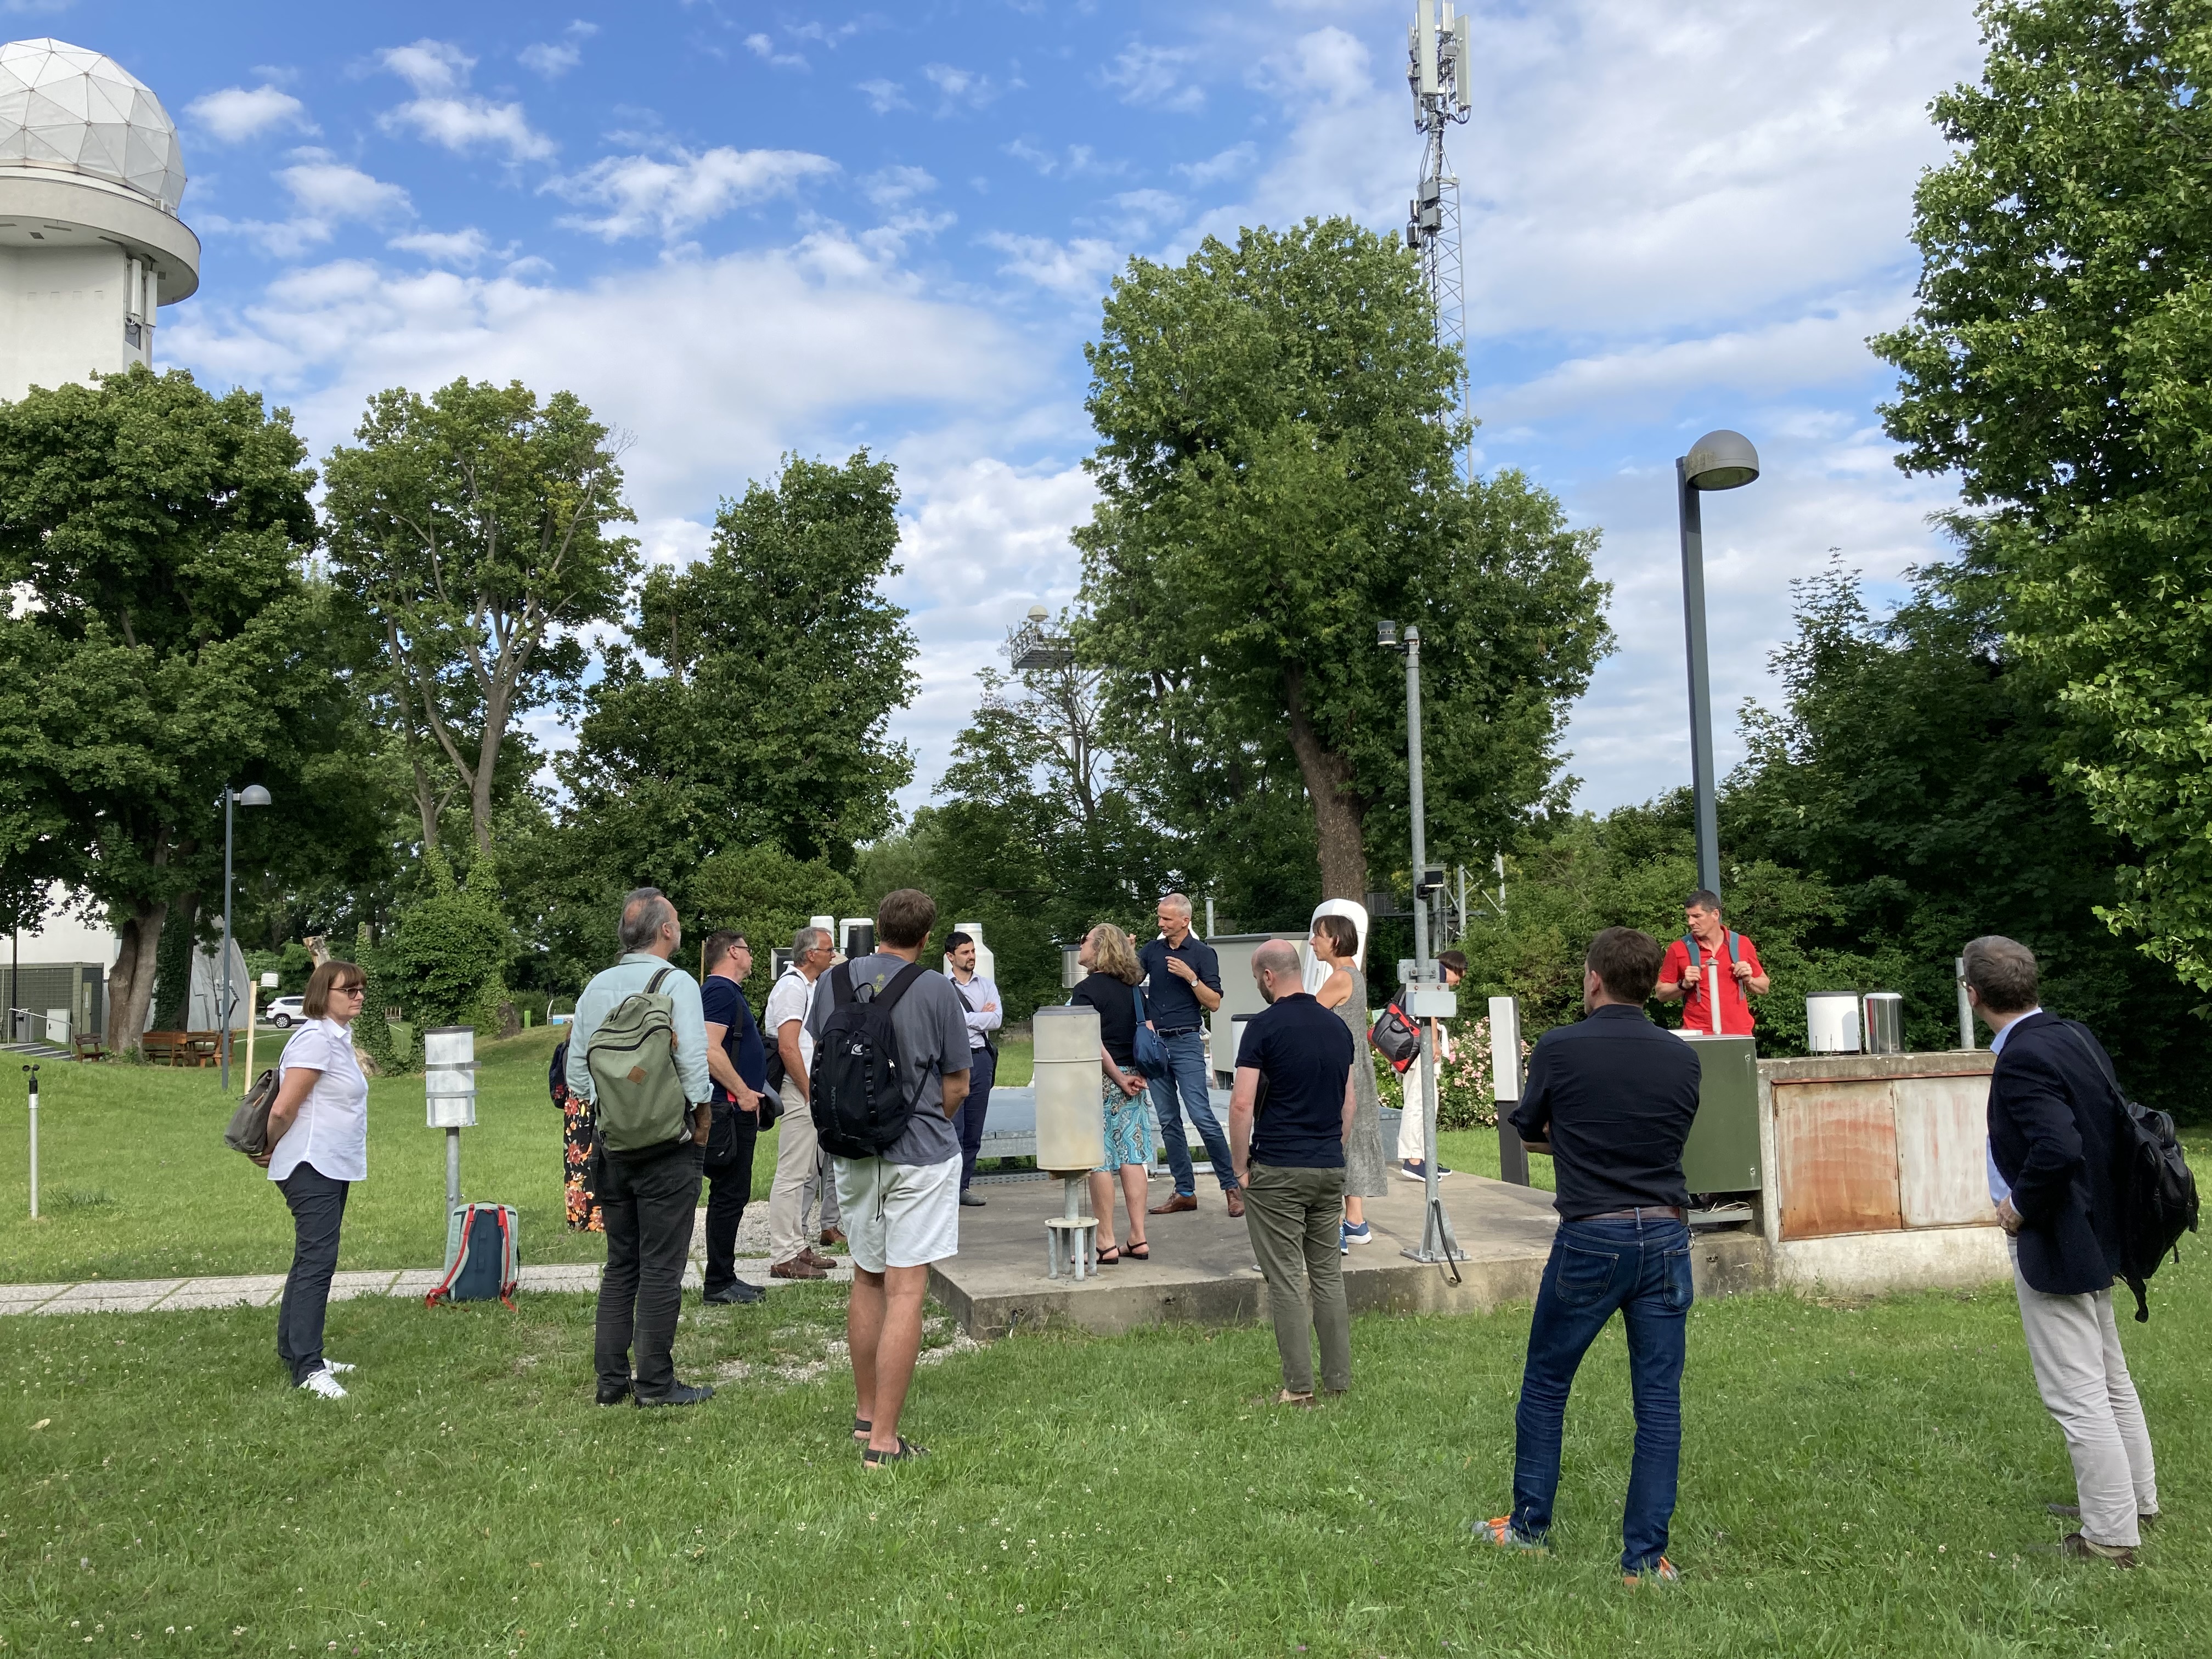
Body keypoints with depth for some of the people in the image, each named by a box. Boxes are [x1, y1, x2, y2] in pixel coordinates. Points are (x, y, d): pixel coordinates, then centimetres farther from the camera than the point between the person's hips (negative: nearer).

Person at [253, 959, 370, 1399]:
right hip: (312, 1168, -11)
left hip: (334, 1168, 11)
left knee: (311, 1260, 16)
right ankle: (307, 1367, -13)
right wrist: (272, 1150, -4)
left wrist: (277, 1152, 16)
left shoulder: (339, 1039, 14)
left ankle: (295, 1352, 26)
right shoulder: (316, 1039, -17)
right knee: (317, 1261, -13)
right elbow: (283, 1109, -20)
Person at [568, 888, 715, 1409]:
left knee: (619, 1264, 14)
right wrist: (702, 1123, -3)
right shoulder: (677, 984, -11)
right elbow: (694, 1063, -17)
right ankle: (655, 1383, 5)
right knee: (661, 1268, 0)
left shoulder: (596, 987, 7)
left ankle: (611, 1378, 18)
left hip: (612, 1144, 6)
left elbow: (575, 1070, 10)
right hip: (667, 1146, -6)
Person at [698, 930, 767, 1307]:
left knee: (733, 1194, 14)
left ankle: (725, 1279, 21)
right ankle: (718, 1285, 0)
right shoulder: (720, 991, -13)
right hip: (728, 1110, -11)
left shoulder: (730, 992, 20)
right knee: (728, 1195, -6)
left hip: (737, 1109, 11)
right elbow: (710, 1050, -24)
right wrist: (742, 1092, -19)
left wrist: (749, 1092, 22)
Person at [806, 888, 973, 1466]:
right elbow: (957, 1086, -4)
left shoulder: (836, 981, 1)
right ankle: (883, 1441, -2)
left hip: (852, 1153, 5)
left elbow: (818, 1063, 14)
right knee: (905, 1290, -2)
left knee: (867, 1279, 19)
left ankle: (866, 1412, 31)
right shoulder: (937, 990, -10)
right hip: (921, 1157, -4)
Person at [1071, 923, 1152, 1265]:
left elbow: (1093, 1043, -18)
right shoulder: (1131, 988, 10)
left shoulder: (1087, 989, -12)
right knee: (1132, 1155, 8)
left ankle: (1106, 1243, 2)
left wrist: (1120, 1079, -11)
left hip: (1100, 1081, -7)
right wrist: (1138, 1074, 6)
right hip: (1130, 1078, 7)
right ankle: (1138, 1239, 10)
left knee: (1099, 1159, -1)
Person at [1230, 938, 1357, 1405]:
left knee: (1286, 1281, 0)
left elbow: (1242, 1103, -15)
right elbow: (1350, 1102, 14)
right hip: (1330, 1169, 6)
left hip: (1277, 1171, -6)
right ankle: (1339, 1379, 17)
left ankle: (1299, 1387, 3)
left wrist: (1241, 1166, -5)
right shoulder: (1337, 1026, 8)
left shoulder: (1265, 1025, -12)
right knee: (1329, 1276, 13)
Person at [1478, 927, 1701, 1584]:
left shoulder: (1559, 1048, -9)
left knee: (1544, 1386, 15)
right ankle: (1645, 1557, 11)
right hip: (1666, 1238, 3)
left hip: (1590, 1240, -3)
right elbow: (1672, 1136, 13)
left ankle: (1529, 1526, 27)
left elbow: (1531, 1132, 5)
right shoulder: (1683, 1057, 1)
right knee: (1659, 1400, 8)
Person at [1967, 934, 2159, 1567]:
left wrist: (2022, 1208, -18)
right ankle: (2133, 1498, 38)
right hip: (2096, 1231, 10)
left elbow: (2057, 1151, -35)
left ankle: (2109, 1536, 9)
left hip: (2054, 1245, -10)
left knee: (2076, 1395, 0)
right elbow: (2117, 1122, 11)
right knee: (2108, 1377, 23)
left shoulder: (2021, 1059, -24)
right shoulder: (2074, 1036, 3)